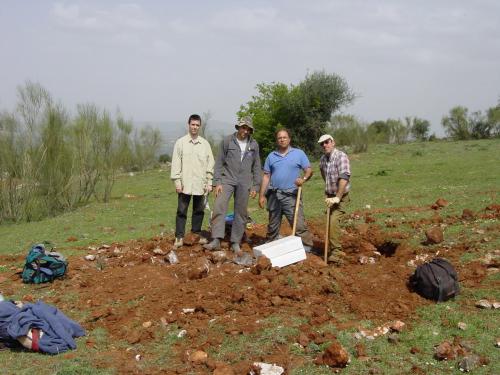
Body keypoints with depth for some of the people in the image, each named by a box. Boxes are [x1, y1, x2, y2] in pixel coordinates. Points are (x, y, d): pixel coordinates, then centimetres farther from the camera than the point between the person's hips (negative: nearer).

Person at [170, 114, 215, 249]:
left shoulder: (205, 143, 7)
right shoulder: (181, 142, 2)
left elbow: (210, 164, 8)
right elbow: (176, 163, 0)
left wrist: (209, 182, 2)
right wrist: (177, 181, -7)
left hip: (200, 184, 2)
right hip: (185, 184, -2)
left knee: (199, 210, 10)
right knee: (182, 211, -1)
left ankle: (196, 233, 22)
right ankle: (179, 237, 3)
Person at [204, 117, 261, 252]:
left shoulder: (254, 144, 6)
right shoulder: (227, 141, -1)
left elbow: (256, 166, 11)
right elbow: (219, 163, 0)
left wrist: (255, 186, 6)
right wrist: (217, 182, -7)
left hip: (244, 183, 2)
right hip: (227, 180, -2)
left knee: (241, 213, 4)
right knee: (219, 207, -17)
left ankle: (235, 242, 14)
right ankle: (216, 240, -20)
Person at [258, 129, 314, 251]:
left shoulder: (299, 153, 3)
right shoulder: (271, 156, 11)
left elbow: (309, 170, -1)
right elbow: (266, 176, 10)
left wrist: (303, 178, -23)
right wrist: (262, 195, 5)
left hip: (291, 195, -3)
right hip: (274, 195, 4)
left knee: (299, 224, -12)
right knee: (273, 225, 13)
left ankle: (306, 247, -8)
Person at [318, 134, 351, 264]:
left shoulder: (341, 156, -16)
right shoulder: (322, 159, 7)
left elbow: (344, 178, -26)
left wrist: (337, 197, -30)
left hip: (340, 196, -7)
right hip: (329, 196, 7)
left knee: (333, 221, -21)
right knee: (329, 223, 12)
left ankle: (336, 253, -19)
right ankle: (333, 249, 26)